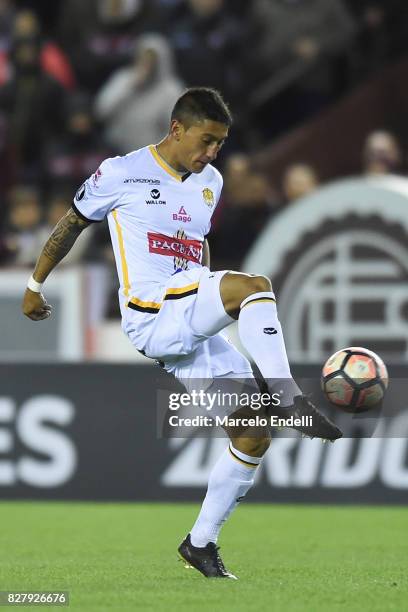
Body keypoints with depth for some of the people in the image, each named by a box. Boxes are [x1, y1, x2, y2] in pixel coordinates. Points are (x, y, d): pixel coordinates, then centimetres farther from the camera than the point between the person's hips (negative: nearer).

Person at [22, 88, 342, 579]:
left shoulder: (210, 182, 17)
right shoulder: (122, 173, -1)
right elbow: (72, 224, 11)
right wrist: (35, 286, 19)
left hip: (194, 331, 7)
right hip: (152, 318, -7)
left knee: (253, 435, -2)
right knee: (253, 284, -31)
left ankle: (201, 542, 10)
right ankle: (289, 399, -36)